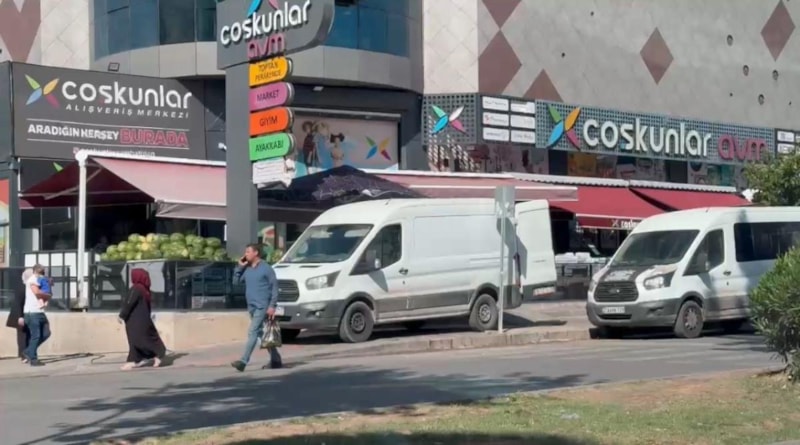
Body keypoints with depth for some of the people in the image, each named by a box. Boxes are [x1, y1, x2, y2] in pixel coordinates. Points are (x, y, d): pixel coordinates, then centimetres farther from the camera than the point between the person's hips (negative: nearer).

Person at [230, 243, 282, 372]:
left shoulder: (266, 268, -7)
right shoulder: (247, 269, 13)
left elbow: (274, 287, -8)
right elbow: (236, 282, 13)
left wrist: (272, 306, -15)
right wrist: (240, 267, 4)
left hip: (262, 307, -8)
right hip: (251, 307, 8)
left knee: (252, 332, -15)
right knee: (262, 334, 13)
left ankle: (243, 361, -21)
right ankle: (275, 360, 22)